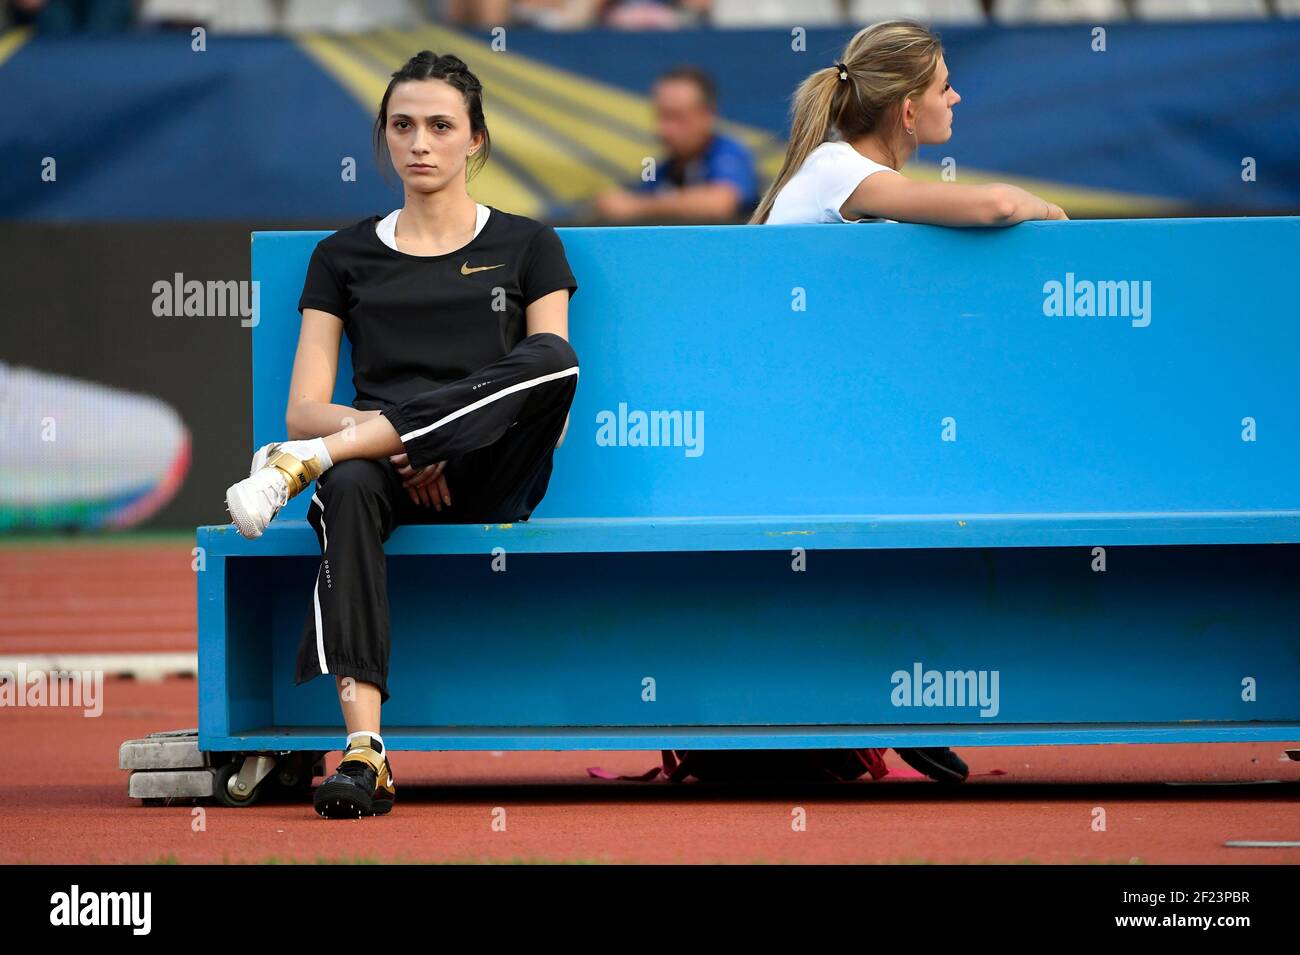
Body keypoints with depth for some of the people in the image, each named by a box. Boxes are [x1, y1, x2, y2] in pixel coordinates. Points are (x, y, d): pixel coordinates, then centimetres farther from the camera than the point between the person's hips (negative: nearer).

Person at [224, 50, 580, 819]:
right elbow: (305, 409, 9)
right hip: (377, 463, 0)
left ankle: (303, 466, -35)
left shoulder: (527, 246, 15)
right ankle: (364, 754, -52)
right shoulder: (344, 257, 18)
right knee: (350, 489, -39)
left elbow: (555, 408, 6)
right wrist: (384, 433, -13)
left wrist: (450, 445, -12)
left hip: (490, 476, 0)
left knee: (551, 355, -33)